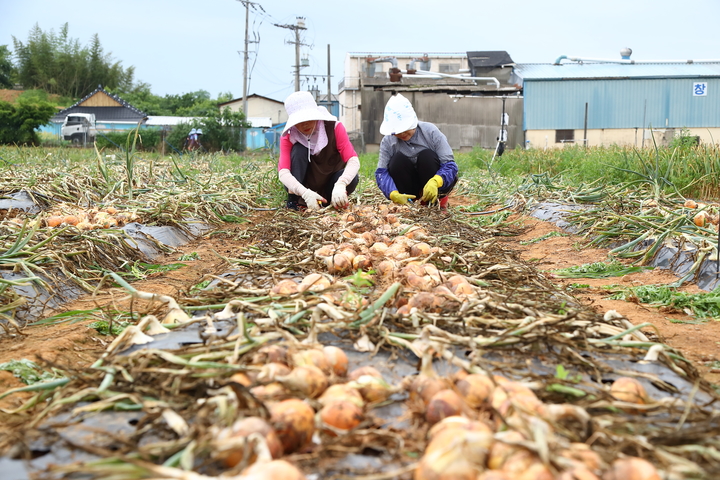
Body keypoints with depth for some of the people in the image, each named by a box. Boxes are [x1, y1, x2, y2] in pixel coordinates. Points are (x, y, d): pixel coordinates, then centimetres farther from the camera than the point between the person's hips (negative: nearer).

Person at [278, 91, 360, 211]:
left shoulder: (334, 127, -17)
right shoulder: (288, 137, -15)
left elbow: (353, 161, -28)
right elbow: (283, 172, -28)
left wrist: (340, 185, -49)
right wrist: (306, 194, -47)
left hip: (330, 185, 0)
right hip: (304, 187, 0)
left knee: (352, 178, -32)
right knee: (299, 149, -25)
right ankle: (293, 199, -20)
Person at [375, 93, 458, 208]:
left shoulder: (430, 132, -16)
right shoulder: (387, 142, -9)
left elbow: (450, 165, -21)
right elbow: (381, 172, -16)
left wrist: (435, 182, -43)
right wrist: (394, 194, -36)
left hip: (438, 182, -1)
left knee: (427, 156, -28)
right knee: (398, 160, -25)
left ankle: (436, 199, -10)